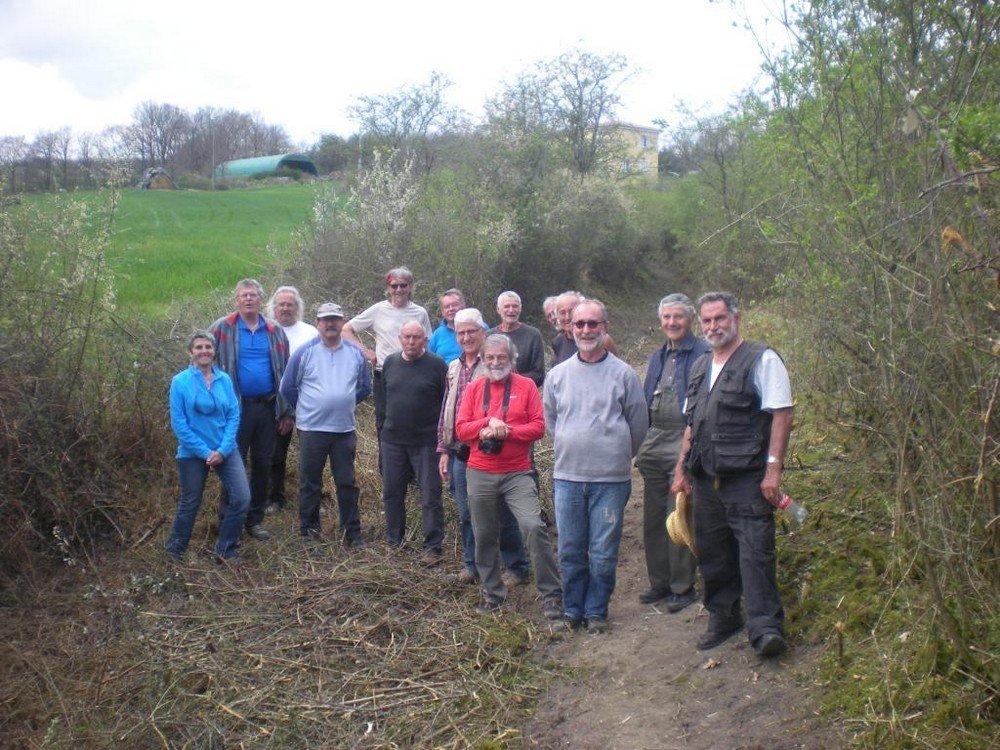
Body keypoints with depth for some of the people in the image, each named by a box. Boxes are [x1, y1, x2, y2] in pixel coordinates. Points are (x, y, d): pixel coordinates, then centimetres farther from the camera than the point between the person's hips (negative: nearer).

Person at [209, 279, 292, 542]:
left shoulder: (274, 331, 7)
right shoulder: (222, 329, -2)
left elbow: (284, 372, 10)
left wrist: (287, 411, 7)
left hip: (267, 408, 3)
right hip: (236, 408, -3)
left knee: (263, 465, 10)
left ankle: (255, 519, 22)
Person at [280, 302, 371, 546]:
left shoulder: (355, 354, 5)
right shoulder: (304, 353, -2)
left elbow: (365, 387, 16)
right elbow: (287, 387, 3)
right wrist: (306, 408, 8)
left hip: (345, 429, 2)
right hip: (311, 429, -2)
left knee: (347, 483, 5)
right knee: (310, 482, 7)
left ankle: (352, 532, 13)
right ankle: (309, 529, 19)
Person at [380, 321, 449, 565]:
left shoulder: (437, 365, -6)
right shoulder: (390, 363, 8)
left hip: (426, 442, -5)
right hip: (392, 440, 5)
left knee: (430, 497, -2)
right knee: (392, 493, 12)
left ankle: (433, 547, 4)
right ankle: (394, 542, 26)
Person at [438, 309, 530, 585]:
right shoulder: (454, 368, 13)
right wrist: (443, 450, 14)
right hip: (460, 454, 6)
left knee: (502, 514, 3)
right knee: (466, 515, 13)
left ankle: (516, 567, 17)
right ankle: (472, 564, 27)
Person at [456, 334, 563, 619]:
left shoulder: (526, 386, 1)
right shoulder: (474, 388, 8)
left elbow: (538, 426, -6)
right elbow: (461, 429, 1)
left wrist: (505, 431, -17)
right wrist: (489, 422, -15)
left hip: (518, 474, -3)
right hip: (480, 475, 3)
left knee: (534, 527, -16)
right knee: (484, 536, 10)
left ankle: (551, 594, -6)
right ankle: (492, 593, 27)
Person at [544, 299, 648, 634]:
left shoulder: (623, 374, -3)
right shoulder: (557, 374, 5)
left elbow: (639, 424, 6)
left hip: (610, 479, -2)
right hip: (567, 477, 3)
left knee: (603, 553, 4)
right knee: (570, 552, 9)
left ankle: (597, 611, 20)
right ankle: (573, 609, 24)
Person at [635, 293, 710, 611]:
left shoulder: (703, 354, -7)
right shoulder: (657, 356, 16)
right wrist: (643, 443, 15)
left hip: (685, 443, -7)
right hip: (655, 444, 7)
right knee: (653, 517, 12)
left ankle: (683, 587, 12)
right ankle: (659, 582, 25)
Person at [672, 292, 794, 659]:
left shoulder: (762, 359, -3)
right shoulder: (700, 367, 18)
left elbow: (781, 414, -10)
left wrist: (773, 468, -17)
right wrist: (682, 469, 16)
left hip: (747, 478, -7)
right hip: (706, 478, 7)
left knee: (755, 552, -9)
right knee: (712, 553, 12)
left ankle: (765, 627, -4)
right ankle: (723, 618, 25)